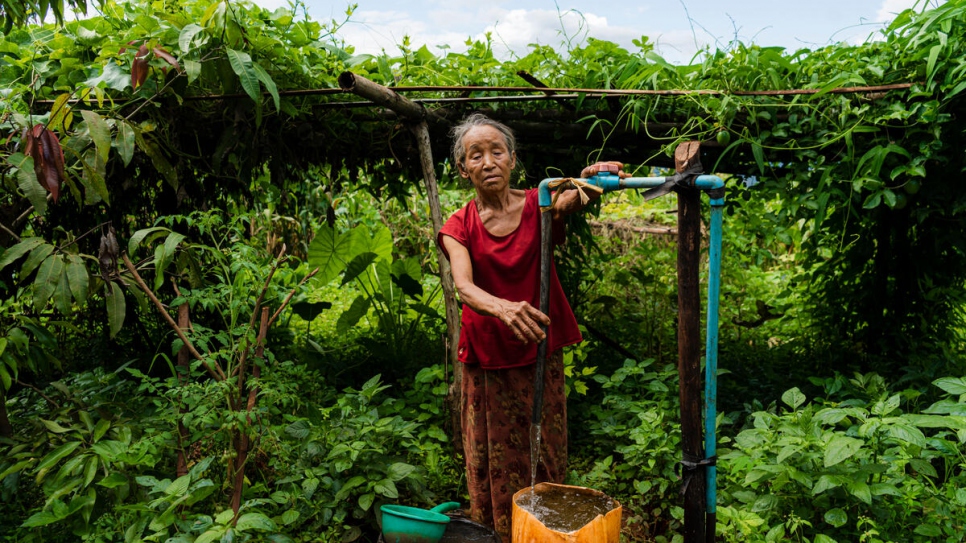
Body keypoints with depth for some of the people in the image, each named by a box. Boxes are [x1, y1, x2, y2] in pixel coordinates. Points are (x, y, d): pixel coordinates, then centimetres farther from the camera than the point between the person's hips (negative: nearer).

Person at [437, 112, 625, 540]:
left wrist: (589, 182, -50)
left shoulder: (537, 207, -2)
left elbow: (571, 201, -26)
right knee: (493, 469, 7)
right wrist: (503, 308, -44)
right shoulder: (459, 228, -4)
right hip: (486, 361, 0)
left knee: (546, 461, 10)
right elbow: (464, 287, -22)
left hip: (541, 356, 1)